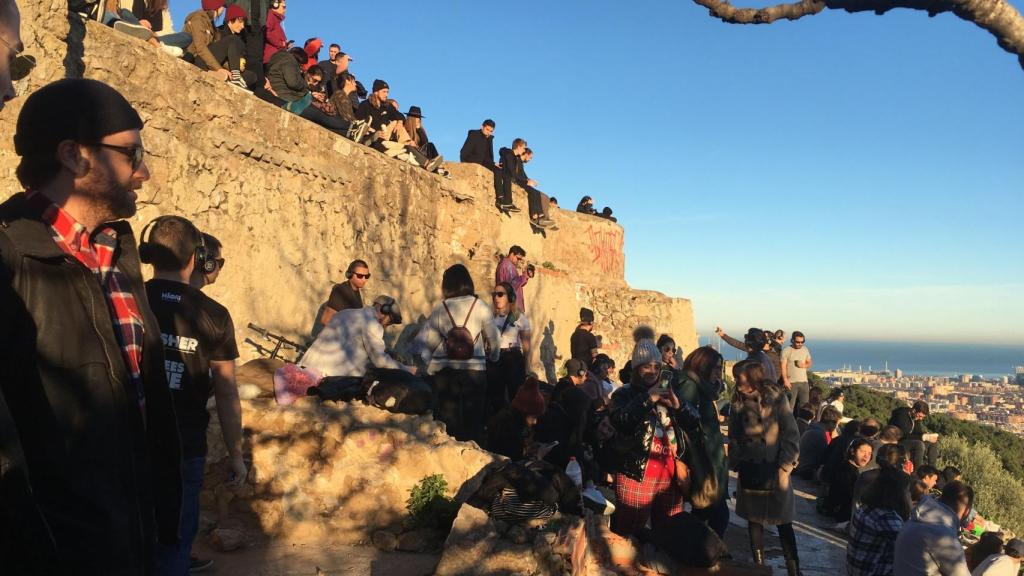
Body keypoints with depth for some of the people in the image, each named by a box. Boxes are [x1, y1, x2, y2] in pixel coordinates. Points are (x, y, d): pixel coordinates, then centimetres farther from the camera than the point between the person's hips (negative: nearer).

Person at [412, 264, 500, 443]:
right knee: (474, 424, 10)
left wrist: (432, 363, 7)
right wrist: (493, 359, 23)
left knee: (446, 425, 11)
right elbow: (494, 342, 5)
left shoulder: (440, 309, -2)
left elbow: (420, 344, -6)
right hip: (475, 371, 0)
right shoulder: (481, 307, -3)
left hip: (444, 373, 1)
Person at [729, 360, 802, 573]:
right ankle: (759, 566, 27)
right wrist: (735, 464, 4)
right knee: (754, 520, 13)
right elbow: (734, 436, 8)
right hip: (749, 470, 4)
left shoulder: (776, 399, -12)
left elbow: (790, 435, -9)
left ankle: (793, 569, 17)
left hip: (773, 469, -4)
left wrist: (785, 467, -11)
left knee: (783, 522, 6)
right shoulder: (738, 402, 0)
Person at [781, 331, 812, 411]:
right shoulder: (786, 351, -6)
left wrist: (804, 365, -7)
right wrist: (785, 380, -18)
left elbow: (810, 362, 16)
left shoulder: (805, 349, 11)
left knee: (805, 404, 6)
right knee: (789, 405, -5)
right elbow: (783, 366, -10)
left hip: (803, 381, 5)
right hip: (791, 382, -5)